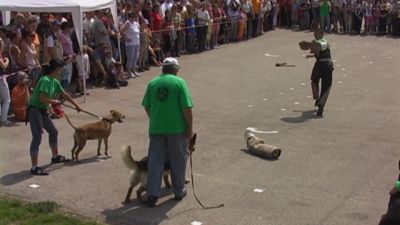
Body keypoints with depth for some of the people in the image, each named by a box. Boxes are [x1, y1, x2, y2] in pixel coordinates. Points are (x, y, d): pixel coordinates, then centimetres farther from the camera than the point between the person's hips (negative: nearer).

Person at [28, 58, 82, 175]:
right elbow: (42, 99, -28)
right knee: (37, 138, -11)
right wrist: (54, 101, -9)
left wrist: (76, 105, 30)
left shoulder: (55, 82, 9)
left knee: (54, 132, 21)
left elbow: (64, 94, 23)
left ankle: (55, 157, 40)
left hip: (42, 111, 10)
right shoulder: (45, 80, -20)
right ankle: (34, 168, -9)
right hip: (35, 111, -10)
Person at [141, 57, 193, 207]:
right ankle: (179, 191, 22)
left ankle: (152, 193, 5)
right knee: (178, 160, 11)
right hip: (177, 128, -3)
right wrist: (190, 127, -4)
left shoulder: (152, 83, 6)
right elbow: (187, 108, -12)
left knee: (155, 160, 9)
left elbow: (146, 107, 10)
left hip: (156, 128, 3)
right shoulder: (179, 82, -6)